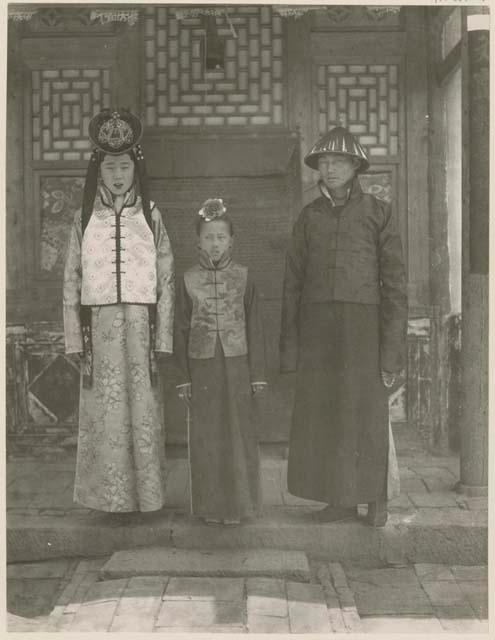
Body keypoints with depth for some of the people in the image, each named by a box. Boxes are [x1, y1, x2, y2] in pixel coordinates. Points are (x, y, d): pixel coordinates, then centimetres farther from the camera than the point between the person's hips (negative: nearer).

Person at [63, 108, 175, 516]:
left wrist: (163, 340, -2)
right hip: (99, 325, 1)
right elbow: (71, 283, 7)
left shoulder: (150, 216, 6)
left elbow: (166, 282, 4)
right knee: (102, 413, 3)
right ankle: (109, 496, 14)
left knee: (143, 411, 2)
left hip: (141, 326, 0)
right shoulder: (84, 219, 8)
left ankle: (146, 495, 13)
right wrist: (75, 340, 0)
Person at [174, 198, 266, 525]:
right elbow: (181, 330, 5)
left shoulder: (243, 277, 1)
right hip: (202, 366, 1)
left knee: (240, 434, 3)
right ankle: (211, 506, 18)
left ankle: (240, 504, 17)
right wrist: (183, 377, 2)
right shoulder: (189, 280, 3)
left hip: (237, 365, -1)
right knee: (206, 437, 6)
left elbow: (255, 327, 2)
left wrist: (258, 373, -1)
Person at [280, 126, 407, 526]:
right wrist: (290, 346, 4)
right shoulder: (309, 216, 10)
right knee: (322, 414, 3)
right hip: (317, 327, 3)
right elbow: (293, 283, 10)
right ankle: (340, 499, 16)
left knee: (368, 413, 3)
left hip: (363, 324, -2)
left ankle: (377, 498, 20)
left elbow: (394, 283, -2)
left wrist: (393, 350, -8)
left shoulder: (378, 213, 2)